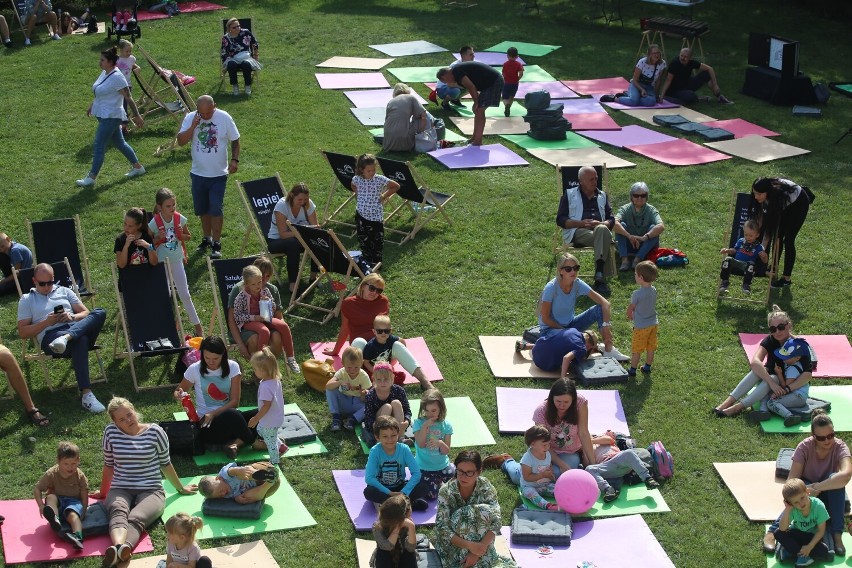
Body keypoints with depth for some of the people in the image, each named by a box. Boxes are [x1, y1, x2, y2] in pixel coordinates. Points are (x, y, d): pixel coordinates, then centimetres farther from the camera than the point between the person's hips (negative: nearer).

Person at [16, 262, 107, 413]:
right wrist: (46, 322, -6)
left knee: (100, 312, -27)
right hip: (50, 336, -4)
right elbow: (23, 332, 8)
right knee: (80, 340, -41)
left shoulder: (64, 291, 27)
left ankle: (66, 338, -50)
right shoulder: (27, 300, 17)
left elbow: (86, 313, 21)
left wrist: (72, 317, -2)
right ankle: (86, 394, -52)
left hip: (76, 328, 4)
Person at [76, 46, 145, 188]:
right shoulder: (104, 73, 6)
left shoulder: (117, 77, -22)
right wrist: (93, 105, 20)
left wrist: (137, 116, -16)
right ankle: (138, 167, 32)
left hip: (111, 117, -10)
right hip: (104, 115, 10)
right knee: (120, 143, 19)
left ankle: (91, 178, 1)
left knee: (98, 147, -6)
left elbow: (128, 98, -18)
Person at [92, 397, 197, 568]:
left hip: (151, 491, -1)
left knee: (135, 518, -36)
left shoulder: (154, 431, 1)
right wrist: (103, 492, 28)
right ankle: (118, 547, -70)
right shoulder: (111, 432, 4)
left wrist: (180, 488, 23)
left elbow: (165, 464, 14)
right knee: (119, 513, -37)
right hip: (120, 490, 1)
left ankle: (120, 552, -69)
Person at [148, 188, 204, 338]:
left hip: (177, 261, 2)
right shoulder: (154, 223, -18)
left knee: (185, 294, 7)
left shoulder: (180, 219, -10)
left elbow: (188, 236, 6)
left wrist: (181, 235, -15)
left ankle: (197, 325, 17)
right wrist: (158, 238, -27)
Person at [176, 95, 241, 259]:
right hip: (198, 173, 3)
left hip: (218, 174, -3)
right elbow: (181, 141, -11)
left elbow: (235, 141, 1)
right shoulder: (190, 118, -5)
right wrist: (193, 126, -22)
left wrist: (234, 160, -10)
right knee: (202, 209, 14)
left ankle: (216, 244, 1)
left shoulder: (224, 118, -9)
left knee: (215, 209, -6)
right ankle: (207, 238, 31)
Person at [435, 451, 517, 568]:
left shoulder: (486, 488, -16)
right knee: (464, 514, -31)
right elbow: (442, 528, -25)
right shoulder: (446, 491, -20)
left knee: (485, 510, -26)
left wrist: (480, 548, -35)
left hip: (480, 538, 1)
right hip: (453, 541, -1)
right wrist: (469, 545, -36)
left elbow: (496, 522, -22)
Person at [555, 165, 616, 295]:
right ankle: (601, 278, -40)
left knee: (602, 230, -37)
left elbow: (611, 220, 19)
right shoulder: (570, 194, 16)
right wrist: (581, 223, -9)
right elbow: (560, 220, 7)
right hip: (577, 232, -3)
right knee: (604, 237, -35)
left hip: (599, 229, 3)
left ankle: (599, 277, -43)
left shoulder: (602, 196, 27)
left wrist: (601, 224, -6)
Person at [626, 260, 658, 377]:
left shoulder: (637, 294, -26)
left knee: (636, 350, 7)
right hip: (653, 323, 6)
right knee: (651, 348, 19)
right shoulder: (653, 290, -5)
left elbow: (630, 308, -12)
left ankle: (632, 369, 16)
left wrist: (630, 315, 11)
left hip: (641, 326, -6)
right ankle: (647, 367, 32)